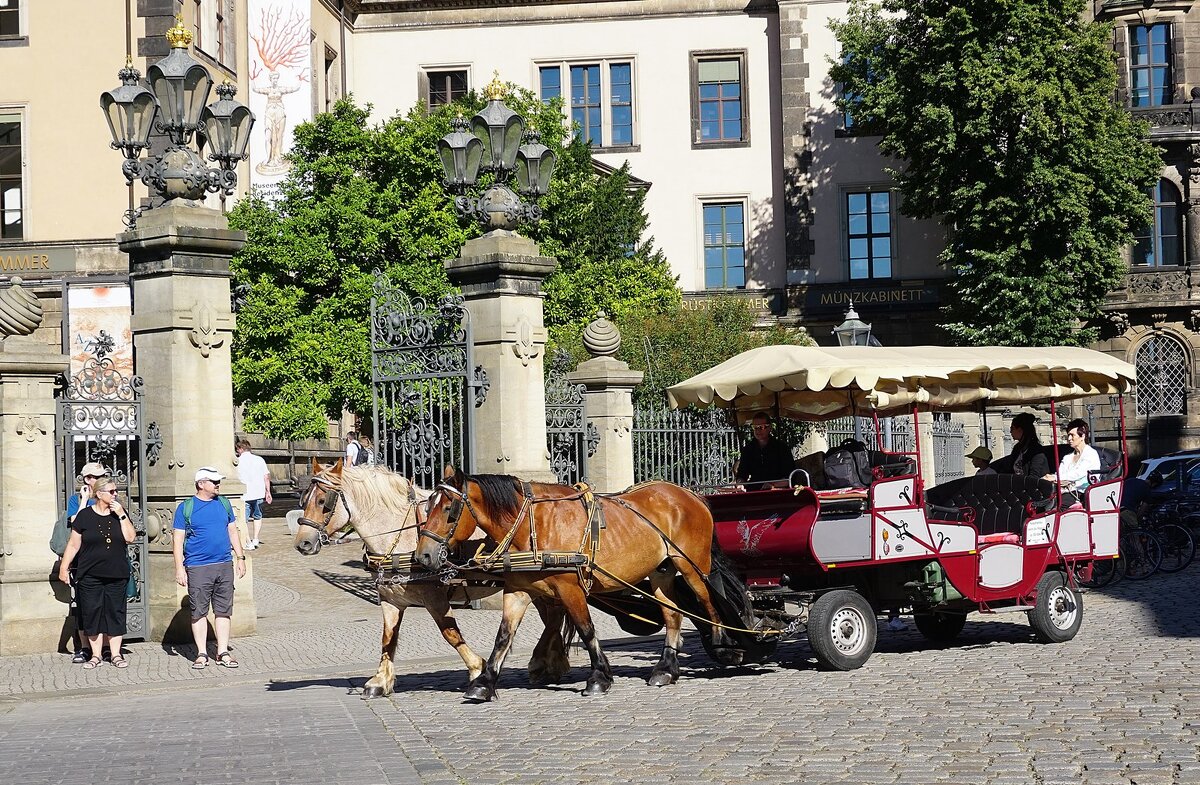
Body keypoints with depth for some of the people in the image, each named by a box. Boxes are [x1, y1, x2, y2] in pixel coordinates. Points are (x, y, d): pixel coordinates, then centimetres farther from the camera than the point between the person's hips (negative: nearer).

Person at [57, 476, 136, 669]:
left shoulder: (120, 513, 6)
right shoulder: (85, 515, 0)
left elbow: (130, 538, -5)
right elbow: (74, 544, 2)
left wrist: (121, 515, -10)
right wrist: (64, 567, -1)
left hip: (116, 574, 1)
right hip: (90, 575, -1)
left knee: (115, 613, 2)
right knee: (92, 614, 1)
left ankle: (115, 654, 9)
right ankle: (95, 655, 10)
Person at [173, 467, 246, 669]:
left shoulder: (224, 504, 11)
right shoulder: (185, 508, -2)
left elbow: (233, 532, 17)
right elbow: (178, 539, -2)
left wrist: (240, 558, 11)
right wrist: (179, 568, -8)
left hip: (224, 565, 4)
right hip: (197, 568, -4)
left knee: (223, 610, 6)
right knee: (199, 612, 0)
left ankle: (223, 652, 12)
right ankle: (201, 654, 8)